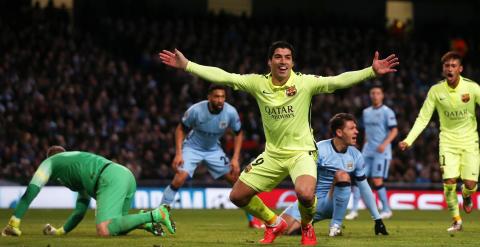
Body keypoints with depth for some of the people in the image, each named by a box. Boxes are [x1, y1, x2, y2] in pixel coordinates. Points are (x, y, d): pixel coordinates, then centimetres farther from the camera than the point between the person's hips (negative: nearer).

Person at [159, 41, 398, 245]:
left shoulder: (305, 82, -13)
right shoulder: (258, 83, -5)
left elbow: (338, 81, -22)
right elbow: (221, 76, -6)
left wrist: (372, 71, -35)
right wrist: (186, 65, -12)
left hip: (301, 152, -4)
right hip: (272, 154, 4)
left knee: (305, 194, -32)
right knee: (237, 196, 3)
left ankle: (307, 227, 5)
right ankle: (274, 223, 31)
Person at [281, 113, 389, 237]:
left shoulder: (356, 155, 1)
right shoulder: (319, 150, -12)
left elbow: (364, 188, 8)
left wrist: (377, 219, 7)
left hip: (333, 203, 2)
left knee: (342, 175, -29)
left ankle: (335, 226, -18)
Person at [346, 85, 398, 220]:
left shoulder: (387, 112, -5)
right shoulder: (366, 112, 15)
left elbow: (394, 131, -11)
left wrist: (385, 144, -24)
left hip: (381, 152, -6)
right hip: (367, 151, 6)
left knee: (377, 180, -10)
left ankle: (386, 209, 4)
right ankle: (354, 210, 1)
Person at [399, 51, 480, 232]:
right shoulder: (436, 91, -9)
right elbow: (423, 118, -4)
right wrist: (408, 141, -14)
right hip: (448, 141, 1)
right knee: (449, 181, -12)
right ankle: (456, 221, 7)